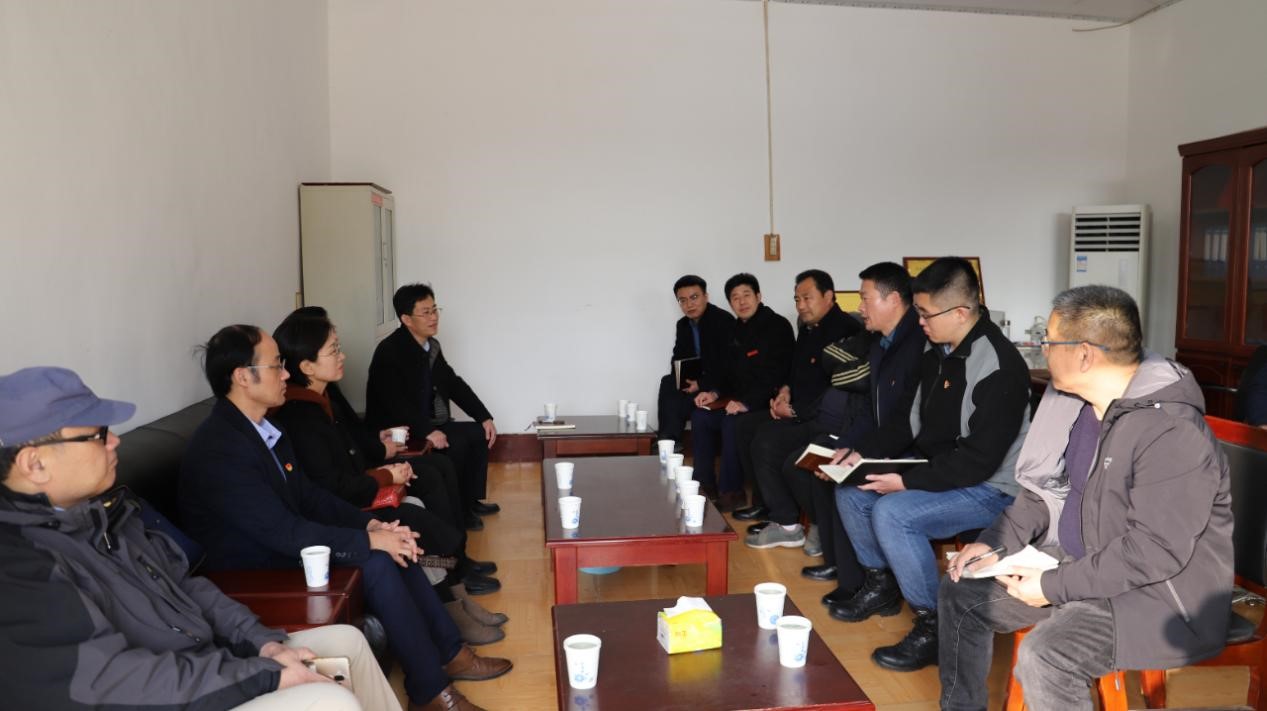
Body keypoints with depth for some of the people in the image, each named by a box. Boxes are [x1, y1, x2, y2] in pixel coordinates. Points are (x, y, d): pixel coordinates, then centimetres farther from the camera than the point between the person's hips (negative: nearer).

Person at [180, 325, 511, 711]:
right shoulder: (218, 450, -25)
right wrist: (368, 540, -22)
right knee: (376, 563, -21)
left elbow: (308, 495, 8)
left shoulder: (264, 427, 3)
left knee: (393, 548, -3)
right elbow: (282, 532, -27)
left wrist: (371, 524, -5)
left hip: (284, 546, 9)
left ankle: (449, 653, 7)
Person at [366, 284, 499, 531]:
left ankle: (471, 501, 13)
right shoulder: (389, 352, -19)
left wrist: (485, 417, 3)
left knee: (479, 433, 3)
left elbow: (454, 384, 12)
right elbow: (394, 403, -28)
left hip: (429, 425, 9)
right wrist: (427, 431, -36)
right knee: (455, 443, -25)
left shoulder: (432, 346, 8)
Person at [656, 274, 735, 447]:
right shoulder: (682, 324, 9)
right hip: (695, 382, 7)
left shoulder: (724, 321, -14)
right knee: (667, 383, -19)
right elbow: (678, 359, 14)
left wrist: (702, 384, -23)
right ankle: (669, 438, -18)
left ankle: (671, 438, -8)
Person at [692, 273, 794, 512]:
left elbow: (776, 374, -22)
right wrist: (715, 392, -1)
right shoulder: (737, 330, 14)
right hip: (740, 399, 9)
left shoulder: (777, 326, -12)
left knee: (732, 423, -29)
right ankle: (705, 484, 4)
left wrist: (747, 402, -27)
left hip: (766, 402, -8)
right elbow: (729, 371, 18)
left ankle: (731, 490, -15)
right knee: (700, 416, -4)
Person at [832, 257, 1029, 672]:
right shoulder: (938, 353, 5)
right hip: (937, 472, 10)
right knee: (851, 491, 5)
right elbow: (914, 422, 14)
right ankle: (881, 586, 24)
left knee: (891, 512, -28)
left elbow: (980, 460, -25)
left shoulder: (998, 367, -23)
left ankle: (934, 626, -10)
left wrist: (907, 481, -24)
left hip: (988, 489, -9)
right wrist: (865, 455, 2)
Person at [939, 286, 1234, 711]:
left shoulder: (1171, 433, -26)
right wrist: (995, 543, -2)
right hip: (1080, 564, 9)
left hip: (1157, 591, -9)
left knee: (1043, 656, -32)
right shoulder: (1073, 402, 3)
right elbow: (1046, 491, 12)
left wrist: (1055, 587, -23)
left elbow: (1155, 551, -28)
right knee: (962, 591, 7)